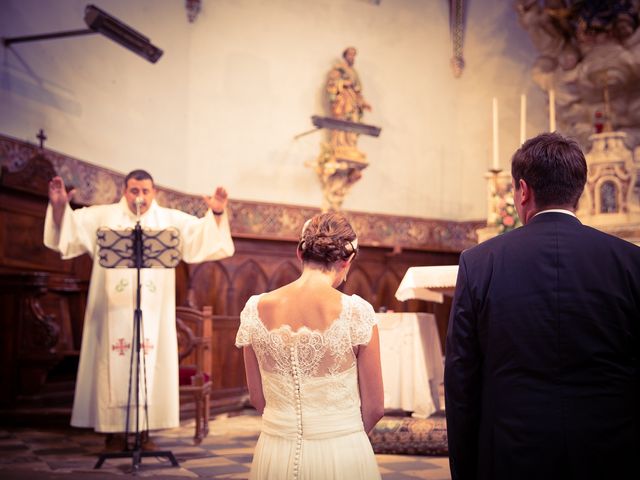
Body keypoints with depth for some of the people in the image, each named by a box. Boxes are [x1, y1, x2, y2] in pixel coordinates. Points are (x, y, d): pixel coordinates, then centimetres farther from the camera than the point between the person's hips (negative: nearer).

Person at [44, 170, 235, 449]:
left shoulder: (172, 220, 11)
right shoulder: (103, 217, 8)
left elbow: (204, 235, 5)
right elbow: (69, 228, 3)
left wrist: (216, 213, -13)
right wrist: (59, 206, -15)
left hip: (153, 312, 1)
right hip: (114, 309, -1)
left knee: (150, 367, 1)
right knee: (114, 366, -2)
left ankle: (145, 431, 8)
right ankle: (114, 434, 4)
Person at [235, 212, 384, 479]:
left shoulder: (256, 309, -4)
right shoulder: (357, 312, -13)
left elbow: (258, 399, 5)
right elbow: (374, 407, -5)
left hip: (274, 456, 3)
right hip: (342, 457, -2)